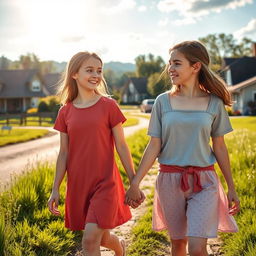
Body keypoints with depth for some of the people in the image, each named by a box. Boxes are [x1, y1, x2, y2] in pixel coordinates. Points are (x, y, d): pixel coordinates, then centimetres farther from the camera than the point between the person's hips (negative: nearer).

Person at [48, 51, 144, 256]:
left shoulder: (108, 105, -5)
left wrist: (134, 183, -2)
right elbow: (63, 153, 6)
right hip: (77, 185, 3)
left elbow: (121, 146, -3)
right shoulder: (65, 112, 3)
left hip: (105, 184, -3)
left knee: (90, 240, -12)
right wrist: (55, 189, 5)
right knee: (101, 238, 16)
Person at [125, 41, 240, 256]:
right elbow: (154, 146, -1)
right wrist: (135, 183, -6)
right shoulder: (163, 101, -1)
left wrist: (231, 187, 8)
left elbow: (219, 147, 4)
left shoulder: (214, 103, -2)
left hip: (204, 181, -1)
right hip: (170, 179, 1)